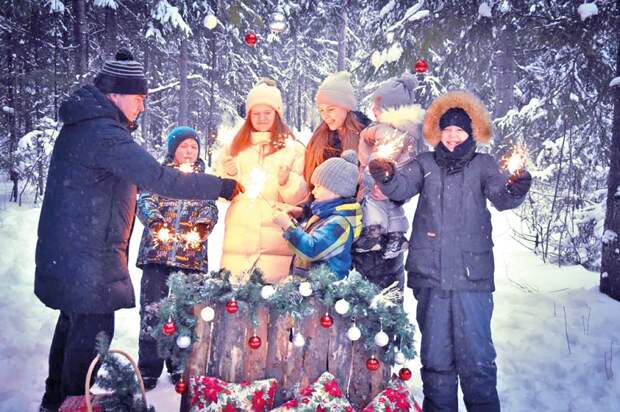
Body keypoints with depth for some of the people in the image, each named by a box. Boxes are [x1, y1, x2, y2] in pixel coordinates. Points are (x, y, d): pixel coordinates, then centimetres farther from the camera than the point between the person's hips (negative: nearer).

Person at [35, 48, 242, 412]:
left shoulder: (83, 125, 12)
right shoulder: (104, 133, -21)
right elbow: (157, 178, -30)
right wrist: (224, 187, -26)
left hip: (68, 249, 11)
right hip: (88, 257, -11)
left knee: (74, 321, 21)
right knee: (92, 330, -1)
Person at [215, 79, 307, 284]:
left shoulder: (293, 148, 6)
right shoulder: (235, 146, 14)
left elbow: (301, 197, 0)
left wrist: (287, 181, -20)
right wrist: (228, 174, -8)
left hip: (276, 242, -2)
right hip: (238, 241, 2)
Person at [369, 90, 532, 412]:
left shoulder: (482, 164, 7)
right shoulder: (425, 164, 10)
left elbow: (501, 195, -9)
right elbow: (402, 187, -8)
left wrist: (516, 186, -31)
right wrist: (387, 175, -30)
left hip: (472, 276, -1)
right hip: (430, 276, 2)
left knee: (476, 356, 0)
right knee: (435, 356, 11)